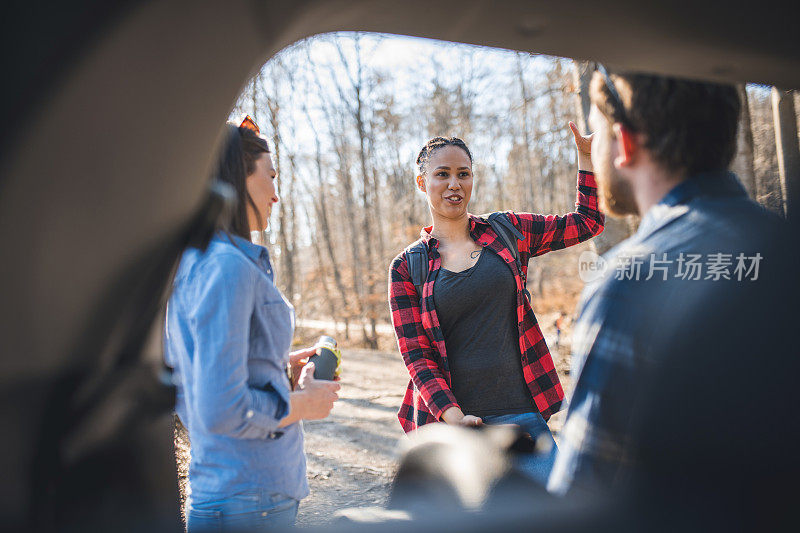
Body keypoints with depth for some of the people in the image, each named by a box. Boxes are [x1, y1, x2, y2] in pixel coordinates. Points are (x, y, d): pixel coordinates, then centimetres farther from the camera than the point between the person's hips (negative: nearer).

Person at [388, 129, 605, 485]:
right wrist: (451, 415, -16)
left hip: (520, 413, 1)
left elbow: (587, 222, 15)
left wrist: (585, 153, 6)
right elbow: (415, 354, -3)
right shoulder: (406, 267, 2)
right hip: (447, 419, -1)